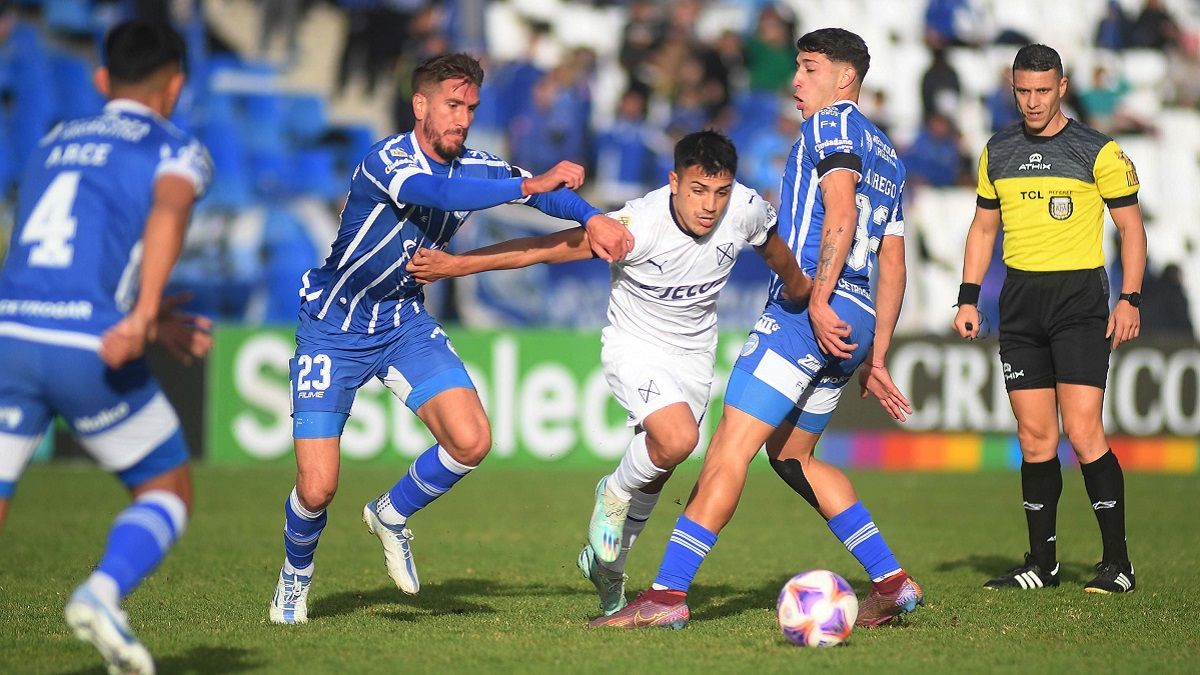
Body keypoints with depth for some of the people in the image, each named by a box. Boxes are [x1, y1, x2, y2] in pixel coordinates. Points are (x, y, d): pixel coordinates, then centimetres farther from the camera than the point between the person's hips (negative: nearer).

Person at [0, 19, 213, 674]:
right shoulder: (176, 151, 9)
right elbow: (167, 214, -15)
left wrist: (150, 323, 35)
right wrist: (143, 316, -27)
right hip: (92, 351, -4)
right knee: (168, 490, 15)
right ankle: (101, 594, -11)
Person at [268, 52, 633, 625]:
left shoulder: (474, 168, -4)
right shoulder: (386, 160, -24)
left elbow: (548, 191, -6)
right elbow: (434, 193, -43)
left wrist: (593, 217, -28)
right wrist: (531, 185, -50)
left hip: (405, 323, 5)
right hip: (333, 331, -5)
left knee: (471, 440, -16)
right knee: (317, 489, -9)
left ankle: (390, 515, 14)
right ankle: (295, 577, 25)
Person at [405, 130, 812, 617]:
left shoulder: (747, 209, -19)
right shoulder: (639, 226, -31)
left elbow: (774, 250, 6)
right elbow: (546, 248, -25)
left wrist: (799, 291, 24)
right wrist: (456, 264, -23)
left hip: (694, 353, 5)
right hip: (634, 345, -5)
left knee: (655, 472, 14)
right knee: (678, 438, -30)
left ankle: (608, 566, 38)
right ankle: (615, 494, 1)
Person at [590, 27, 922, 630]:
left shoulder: (832, 125, -1)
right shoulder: (886, 156, 25)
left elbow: (841, 212, -18)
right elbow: (893, 268, 24)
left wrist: (818, 298, -25)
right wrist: (874, 360, 24)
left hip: (809, 310, -9)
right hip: (854, 323, 9)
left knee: (730, 445, -13)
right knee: (790, 454, 20)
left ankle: (667, 594, -19)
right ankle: (891, 582, 15)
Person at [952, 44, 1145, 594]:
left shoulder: (1097, 151, -3)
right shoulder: (998, 153, 10)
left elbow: (1131, 226, 0)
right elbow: (984, 227, 19)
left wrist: (1130, 299, -10)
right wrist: (968, 298, 9)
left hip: (1079, 298, -4)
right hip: (1020, 303, 5)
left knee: (1083, 433, -12)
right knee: (1035, 438, 5)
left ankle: (1117, 563, -5)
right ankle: (1041, 563, 12)